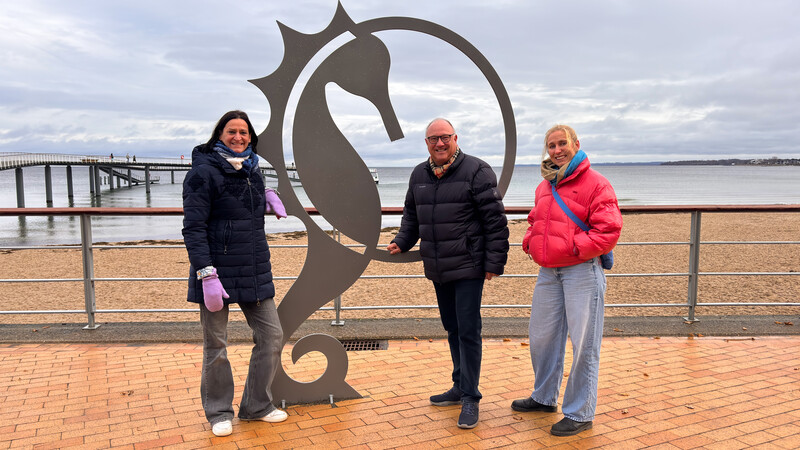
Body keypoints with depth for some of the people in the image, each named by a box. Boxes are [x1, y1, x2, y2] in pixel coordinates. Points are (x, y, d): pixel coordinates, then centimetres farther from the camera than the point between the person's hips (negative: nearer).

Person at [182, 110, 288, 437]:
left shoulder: (253, 171, 12)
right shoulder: (204, 172, -8)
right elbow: (193, 227, -15)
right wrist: (206, 273, -23)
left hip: (254, 272, 6)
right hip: (216, 271, -6)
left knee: (272, 336, 7)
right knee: (215, 346, 5)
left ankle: (256, 406, 24)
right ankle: (219, 413, 24)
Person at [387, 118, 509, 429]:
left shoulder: (476, 171, -8)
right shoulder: (419, 175, 11)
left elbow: (495, 220, -10)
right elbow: (411, 215, 23)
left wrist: (494, 262, -13)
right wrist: (402, 242, 6)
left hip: (468, 268, -6)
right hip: (438, 270, 6)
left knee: (468, 331, -4)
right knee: (452, 329, 16)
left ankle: (470, 398, 7)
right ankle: (460, 388, 30)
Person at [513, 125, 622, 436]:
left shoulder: (595, 184, -7)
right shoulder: (544, 186, 16)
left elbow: (608, 230, -14)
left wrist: (575, 247, -21)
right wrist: (530, 240, 5)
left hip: (582, 271, -7)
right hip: (548, 271, 7)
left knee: (583, 344, -1)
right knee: (541, 337, 16)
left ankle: (579, 414, 13)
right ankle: (544, 397, 36)